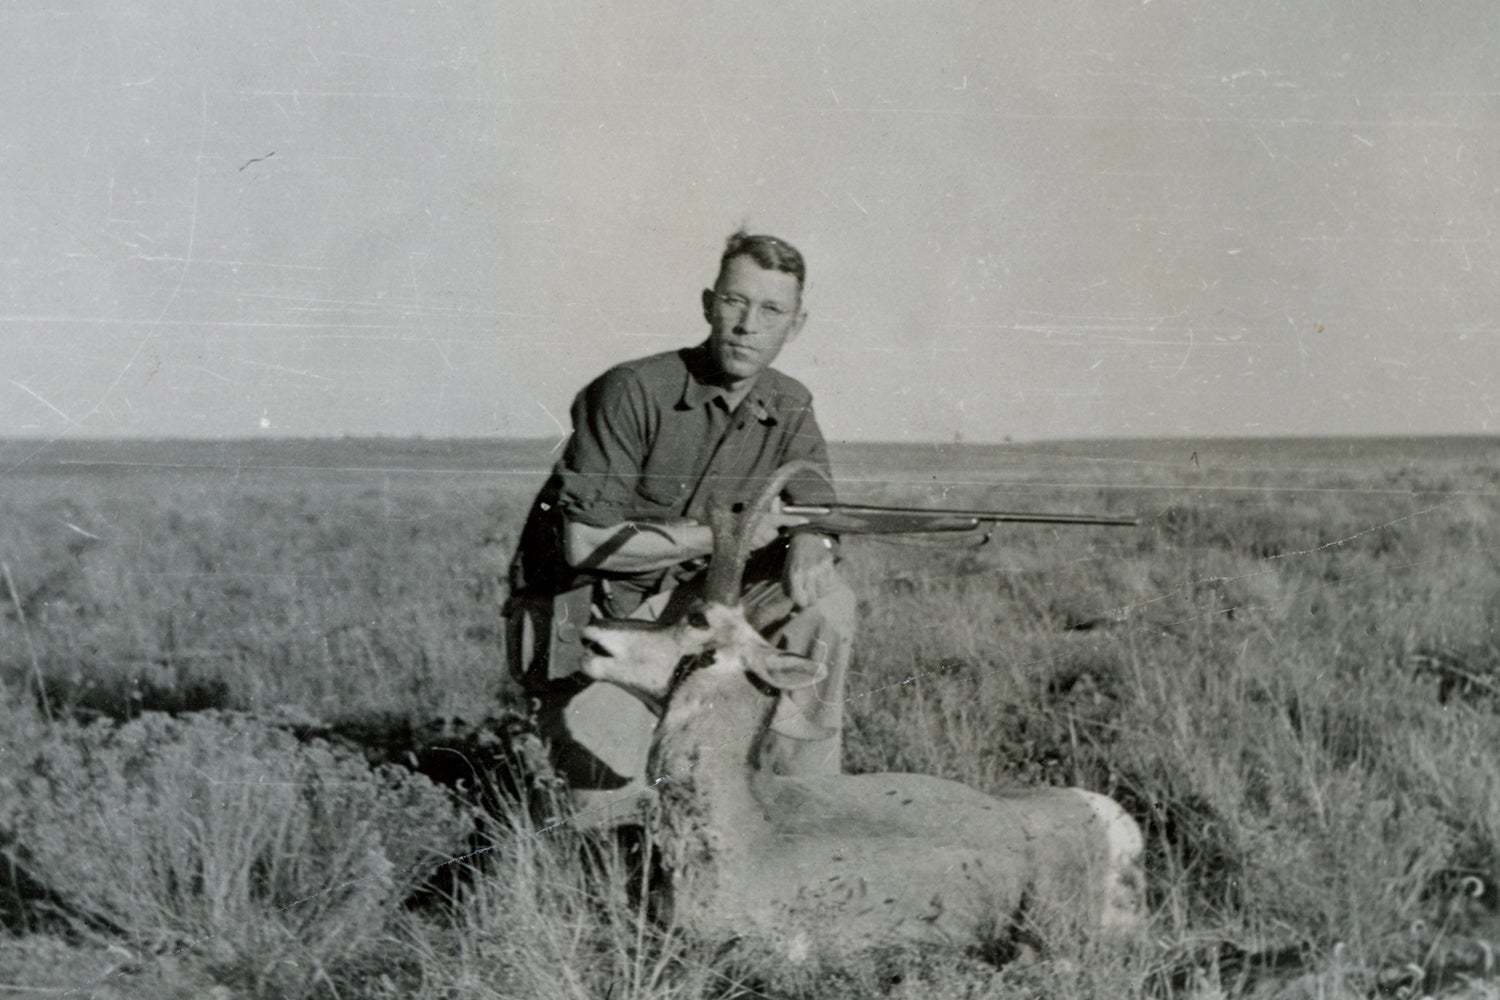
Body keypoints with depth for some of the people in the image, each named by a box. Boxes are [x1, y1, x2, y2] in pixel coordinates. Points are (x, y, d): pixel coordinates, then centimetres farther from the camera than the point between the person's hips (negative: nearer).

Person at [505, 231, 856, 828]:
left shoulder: (789, 409, 1)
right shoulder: (633, 392, -19)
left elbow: (817, 519, -1)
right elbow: (586, 543, -22)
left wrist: (810, 544, -27)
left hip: (689, 602, 6)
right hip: (592, 619, -6)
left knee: (826, 602, -19)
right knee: (612, 810, -23)